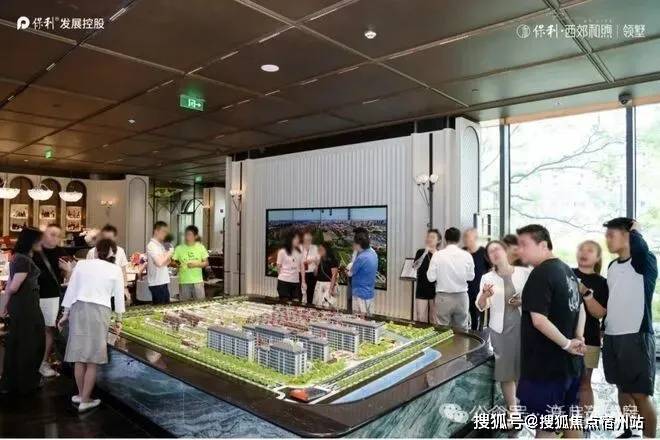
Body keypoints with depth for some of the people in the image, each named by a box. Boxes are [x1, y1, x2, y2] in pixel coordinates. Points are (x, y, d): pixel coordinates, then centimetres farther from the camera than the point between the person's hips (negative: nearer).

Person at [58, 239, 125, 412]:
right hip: (100, 312, -2)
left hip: (79, 309, 3)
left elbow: (71, 290, 7)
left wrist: (65, 314, 16)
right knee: (92, 359, 5)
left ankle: (81, 395, 27)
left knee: (79, 355, 12)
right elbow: (119, 297, 8)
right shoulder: (115, 270, 2)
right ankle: (85, 400, 12)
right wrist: (119, 320, 20)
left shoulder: (82, 264, 6)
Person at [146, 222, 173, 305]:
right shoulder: (151, 245, -13)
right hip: (156, 283, -9)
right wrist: (169, 253, -11)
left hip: (163, 281, 9)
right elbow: (159, 263, -25)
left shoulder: (161, 245, 14)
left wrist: (168, 258, 0)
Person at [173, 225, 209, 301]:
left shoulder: (201, 247, 1)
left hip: (198, 281, 0)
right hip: (184, 282, 0)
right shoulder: (179, 248, 0)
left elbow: (206, 263, 4)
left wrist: (196, 264, -12)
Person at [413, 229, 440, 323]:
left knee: (434, 319, 8)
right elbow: (415, 266, -17)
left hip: (435, 289, 0)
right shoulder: (420, 252, 1)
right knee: (420, 318, 0)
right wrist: (425, 253, -22)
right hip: (422, 289, 0)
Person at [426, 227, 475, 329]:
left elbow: (431, 277, -9)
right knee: (462, 329, 14)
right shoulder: (467, 255, -6)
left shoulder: (438, 255, -10)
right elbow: (471, 276, 1)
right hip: (461, 297, 2)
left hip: (443, 297, -2)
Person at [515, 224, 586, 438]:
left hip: (547, 364, -9)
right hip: (569, 362, 9)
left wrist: (567, 344, -17)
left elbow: (539, 319, -29)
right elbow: (579, 307, 21)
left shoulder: (541, 274, -20)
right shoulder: (567, 269, 10)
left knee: (545, 426, 2)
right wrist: (578, 337, 10)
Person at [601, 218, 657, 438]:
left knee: (641, 394, -2)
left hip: (636, 336, -7)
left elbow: (639, 246, -32)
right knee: (623, 389, 16)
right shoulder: (612, 266, 12)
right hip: (612, 336, 7)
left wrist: (634, 230, -14)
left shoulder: (644, 262, -9)